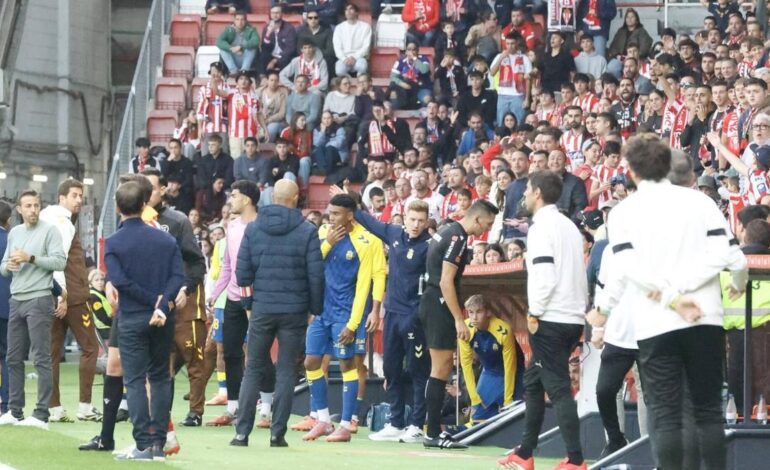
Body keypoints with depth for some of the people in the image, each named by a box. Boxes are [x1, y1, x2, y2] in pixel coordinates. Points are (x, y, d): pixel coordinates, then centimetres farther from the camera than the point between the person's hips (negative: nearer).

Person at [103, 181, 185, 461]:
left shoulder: (113, 243, -6)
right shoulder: (166, 239, 4)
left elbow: (119, 280, -17)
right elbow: (178, 276, -7)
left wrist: (153, 300, -12)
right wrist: (162, 304, -16)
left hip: (132, 319, -3)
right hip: (164, 319, 3)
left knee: (135, 380, 0)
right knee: (160, 378, 13)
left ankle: (143, 444, -6)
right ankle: (159, 443, 10)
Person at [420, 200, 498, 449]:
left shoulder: (449, 232, 15)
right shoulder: (457, 238, -15)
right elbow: (446, 282, -21)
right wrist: (459, 320, -19)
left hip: (432, 303, 10)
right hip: (440, 305, -10)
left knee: (442, 368, 14)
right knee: (441, 369, -8)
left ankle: (434, 430, 16)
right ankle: (433, 434, -8)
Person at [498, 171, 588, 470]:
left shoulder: (542, 226, -10)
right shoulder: (569, 226, 16)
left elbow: (545, 274, -19)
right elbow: (580, 274, 17)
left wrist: (534, 313, -11)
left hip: (551, 319, -9)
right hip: (573, 318, 9)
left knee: (558, 388, -9)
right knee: (533, 382, 17)